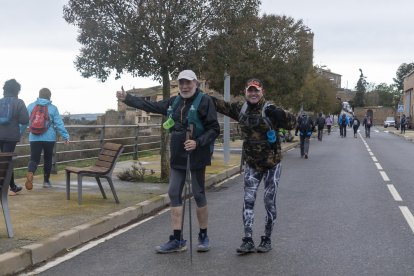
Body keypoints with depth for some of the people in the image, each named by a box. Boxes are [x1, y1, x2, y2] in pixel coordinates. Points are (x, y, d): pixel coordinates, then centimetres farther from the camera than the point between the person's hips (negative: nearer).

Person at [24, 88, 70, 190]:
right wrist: (66, 136, 2)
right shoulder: (53, 108, -3)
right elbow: (59, 124, -4)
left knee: (34, 159, 2)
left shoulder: (30, 106, 4)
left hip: (34, 138, 1)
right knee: (48, 159, 15)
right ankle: (46, 181, 21)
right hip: (49, 138, -1)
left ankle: (30, 174, -29)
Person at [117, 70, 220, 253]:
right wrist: (127, 98, 15)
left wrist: (198, 143, -24)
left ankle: (203, 237, 19)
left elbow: (214, 129, -12)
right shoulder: (174, 102, 10)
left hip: (196, 157, -6)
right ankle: (176, 240, 11)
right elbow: (150, 106, 18)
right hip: (177, 157, 7)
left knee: (199, 195, 3)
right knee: (174, 194, 4)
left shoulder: (204, 101, -10)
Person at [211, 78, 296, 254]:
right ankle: (248, 241, 5)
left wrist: (279, 114, -37)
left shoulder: (270, 109, -14)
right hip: (251, 164, 4)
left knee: (270, 202, 6)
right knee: (248, 201, -1)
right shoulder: (241, 108, 0)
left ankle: (267, 239, 19)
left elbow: (291, 123, -20)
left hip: (272, 164, -4)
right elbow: (222, 106, 14)